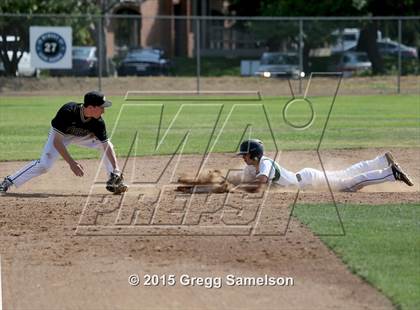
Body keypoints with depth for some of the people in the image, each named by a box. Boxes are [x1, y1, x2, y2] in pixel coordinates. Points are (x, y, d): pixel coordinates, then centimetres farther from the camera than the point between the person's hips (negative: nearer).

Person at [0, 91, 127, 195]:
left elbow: (107, 145, -24)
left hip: (82, 136, 4)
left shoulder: (98, 122, -29)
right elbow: (57, 141, -38)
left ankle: (114, 181, -5)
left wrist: (116, 169, -34)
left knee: (105, 145, -14)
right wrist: (71, 162, -42)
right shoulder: (68, 111, -40)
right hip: (61, 135, -4)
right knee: (44, 164, -22)